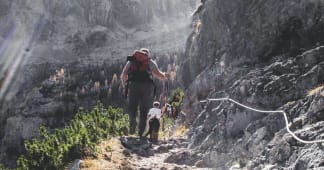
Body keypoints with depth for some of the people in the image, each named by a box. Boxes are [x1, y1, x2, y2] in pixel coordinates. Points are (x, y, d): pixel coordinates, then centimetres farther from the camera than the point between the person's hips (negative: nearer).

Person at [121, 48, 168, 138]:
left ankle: (133, 120, -23)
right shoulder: (150, 62, 22)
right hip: (147, 86, 0)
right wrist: (165, 75, 39)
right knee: (144, 110, 7)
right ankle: (140, 133, -1)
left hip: (133, 84, 0)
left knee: (132, 106, 9)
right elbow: (160, 76, 17)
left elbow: (123, 75, 10)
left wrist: (124, 87, 21)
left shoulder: (131, 61, 23)